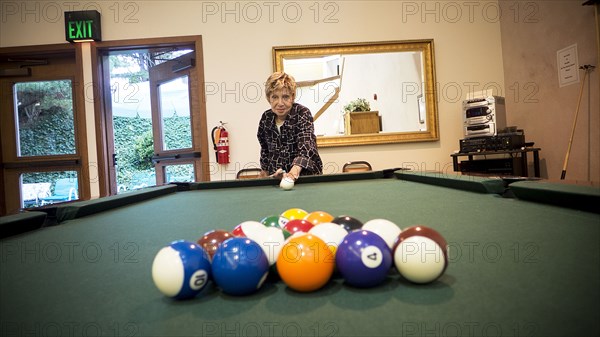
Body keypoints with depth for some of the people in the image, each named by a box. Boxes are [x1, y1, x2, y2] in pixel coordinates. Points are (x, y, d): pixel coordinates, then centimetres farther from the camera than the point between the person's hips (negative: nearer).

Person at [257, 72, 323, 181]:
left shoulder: (302, 113, -14)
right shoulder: (266, 118, 0)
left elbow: (306, 145, -30)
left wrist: (293, 173, -45)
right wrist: (264, 172, 17)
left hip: (305, 175, -4)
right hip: (275, 177, 4)